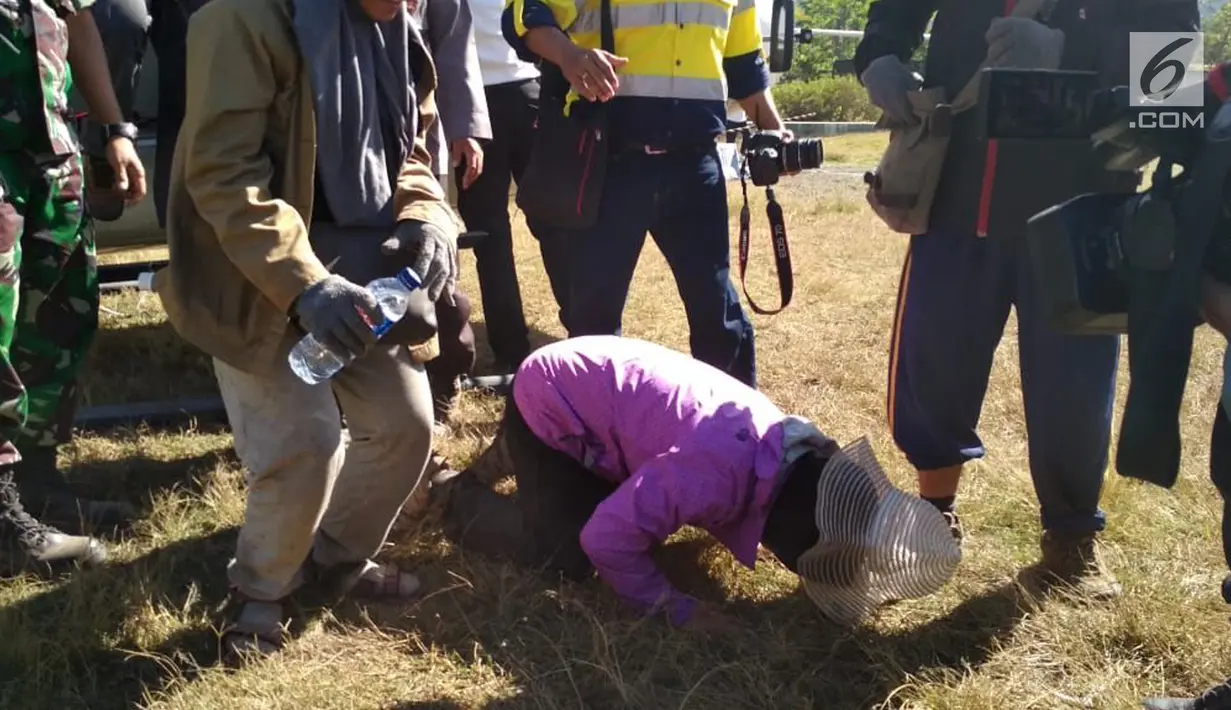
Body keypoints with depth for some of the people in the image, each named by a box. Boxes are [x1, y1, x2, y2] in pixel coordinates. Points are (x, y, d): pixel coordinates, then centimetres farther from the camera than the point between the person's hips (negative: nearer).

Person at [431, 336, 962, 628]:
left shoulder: (799, 451, -9)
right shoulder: (722, 471, -37)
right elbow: (608, 536, -32)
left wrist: (866, 576, 2)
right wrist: (674, 609, -21)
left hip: (591, 375, 8)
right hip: (549, 399, -8)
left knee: (643, 506, 18)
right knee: (566, 560, -10)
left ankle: (514, 458, 32)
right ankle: (457, 497, 14)